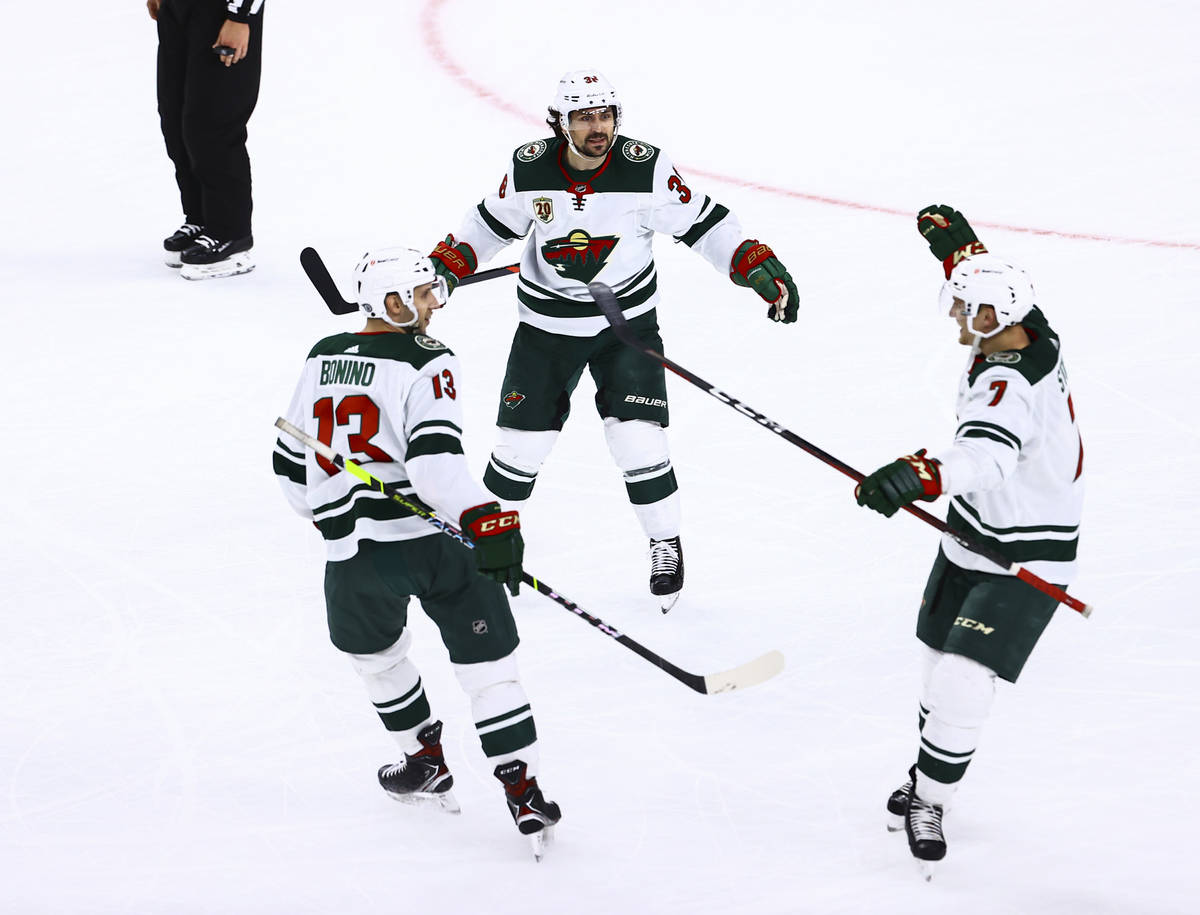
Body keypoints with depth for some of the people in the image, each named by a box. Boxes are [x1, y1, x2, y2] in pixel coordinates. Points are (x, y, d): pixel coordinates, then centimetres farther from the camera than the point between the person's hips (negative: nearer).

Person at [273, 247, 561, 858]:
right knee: (487, 661, 4)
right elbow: (436, 459, -22)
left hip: (355, 554, 5)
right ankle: (523, 793, -1)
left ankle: (427, 764, 39)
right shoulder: (425, 364, -7)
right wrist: (488, 523, -26)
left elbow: (290, 464, 19)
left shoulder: (322, 360, 12)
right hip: (435, 537, -4)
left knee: (374, 649, 30)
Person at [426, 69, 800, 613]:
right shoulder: (529, 170, -12)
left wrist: (759, 267, -16)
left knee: (637, 440, -10)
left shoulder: (646, 169, -18)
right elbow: (491, 223, 7)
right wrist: (447, 264, -1)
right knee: (523, 439, 5)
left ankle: (666, 544, 12)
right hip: (547, 323, 2)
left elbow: (702, 224, -8)